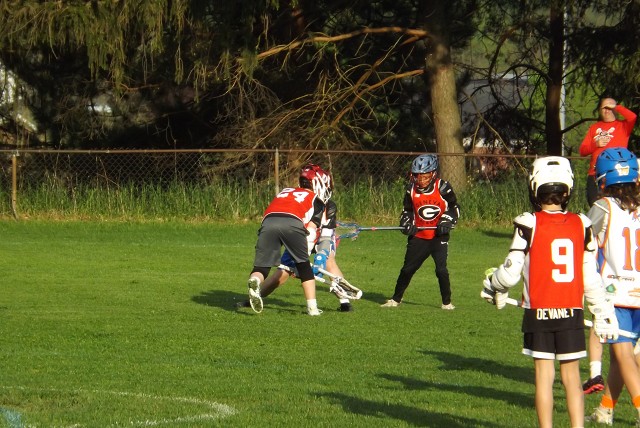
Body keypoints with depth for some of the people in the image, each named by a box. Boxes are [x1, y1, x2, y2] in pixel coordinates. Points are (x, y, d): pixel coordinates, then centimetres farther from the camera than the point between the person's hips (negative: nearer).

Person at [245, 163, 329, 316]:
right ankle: (312, 307, 10)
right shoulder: (316, 200, 27)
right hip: (292, 223, -3)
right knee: (304, 265, 14)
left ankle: (255, 281, -27)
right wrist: (303, 257, 15)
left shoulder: (286, 191, 41)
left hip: (268, 222, 3)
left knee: (261, 267, 7)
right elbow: (311, 231, 15)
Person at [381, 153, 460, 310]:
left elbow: (454, 208, 1)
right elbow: (407, 210, 12)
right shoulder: (412, 190, -2)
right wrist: (407, 223, -6)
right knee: (408, 269, 7)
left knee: (441, 269, -13)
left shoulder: (443, 188, -11)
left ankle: (447, 302, 2)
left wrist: (447, 222, -13)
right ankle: (396, 299, 21)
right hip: (418, 236, 3)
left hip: (439, 236, -3)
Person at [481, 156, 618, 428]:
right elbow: (591, 278, 4)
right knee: (571, 376, 9)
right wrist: (604, 313, 14)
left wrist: (492, 285, 12)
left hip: (539, 313, -2)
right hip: (571, 312, 2)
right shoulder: (581, 225, 1)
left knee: (544, 375, 4)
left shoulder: (528, 224, -9)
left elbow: (511, 272, -8)